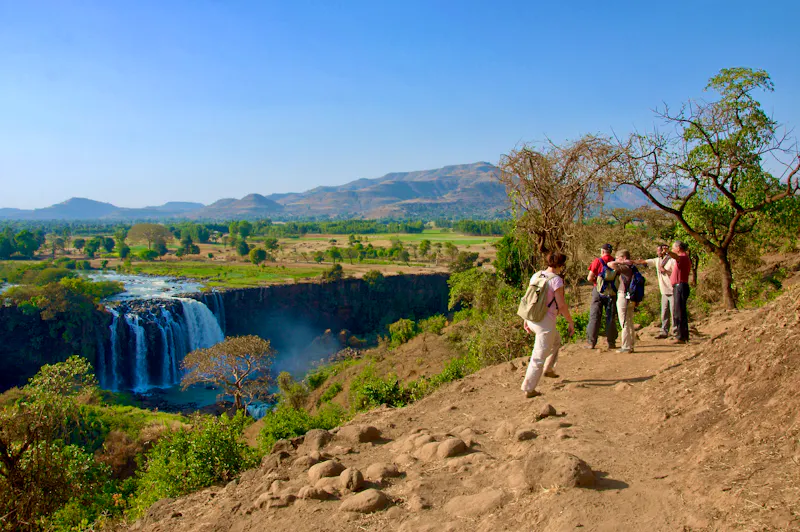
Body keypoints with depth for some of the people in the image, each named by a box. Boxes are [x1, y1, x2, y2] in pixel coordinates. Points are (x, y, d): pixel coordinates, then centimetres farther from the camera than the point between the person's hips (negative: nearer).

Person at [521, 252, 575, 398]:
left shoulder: (536, 275, 5)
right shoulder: (556, 280, -16)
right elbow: (561, 305, -17)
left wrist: (526, 319, 18)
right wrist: (571, 322, -4)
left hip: (532, 319, 8)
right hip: (546, 322, -8)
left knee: (556, 341, 32)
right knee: (539, 357, 2)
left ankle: (548, 369, 39)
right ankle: (528, 389, 8)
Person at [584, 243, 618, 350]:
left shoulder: (597, 261, -6)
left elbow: (589, 278, -9)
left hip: (599, 290, -2)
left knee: (594, 317, 2)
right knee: (610, 317, 9)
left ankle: (591, 342, 3)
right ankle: (611, 342, 10)